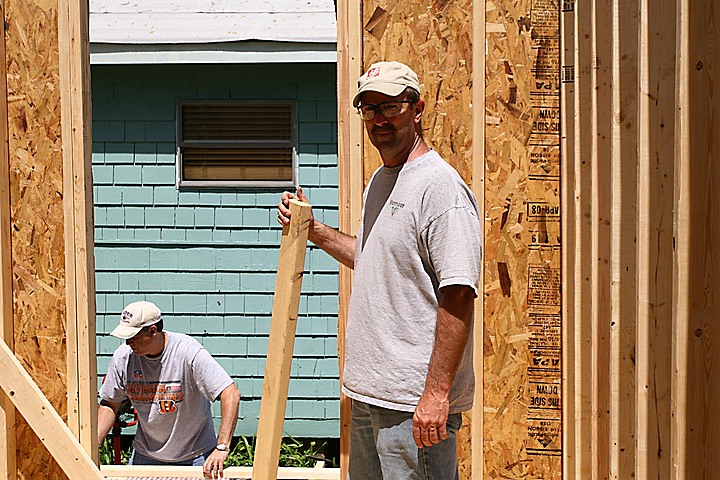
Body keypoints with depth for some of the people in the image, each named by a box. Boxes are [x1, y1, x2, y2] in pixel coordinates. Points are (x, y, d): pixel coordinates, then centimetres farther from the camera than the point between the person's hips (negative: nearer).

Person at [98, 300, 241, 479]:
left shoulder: (188, 351, -23)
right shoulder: (123, 356, -9)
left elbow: (231, 394, -28)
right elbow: (109, 404, 5)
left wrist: (221, 448, -34)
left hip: (194, 456, -4)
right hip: (145, 456, 4)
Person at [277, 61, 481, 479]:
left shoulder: (441, 185, -15)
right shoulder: (378, 182, 15)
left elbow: (458, 294, -22)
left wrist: (436, 393, -25)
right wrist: (314, 230, 22)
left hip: (416, 401, -9)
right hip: (369, 391, 10)